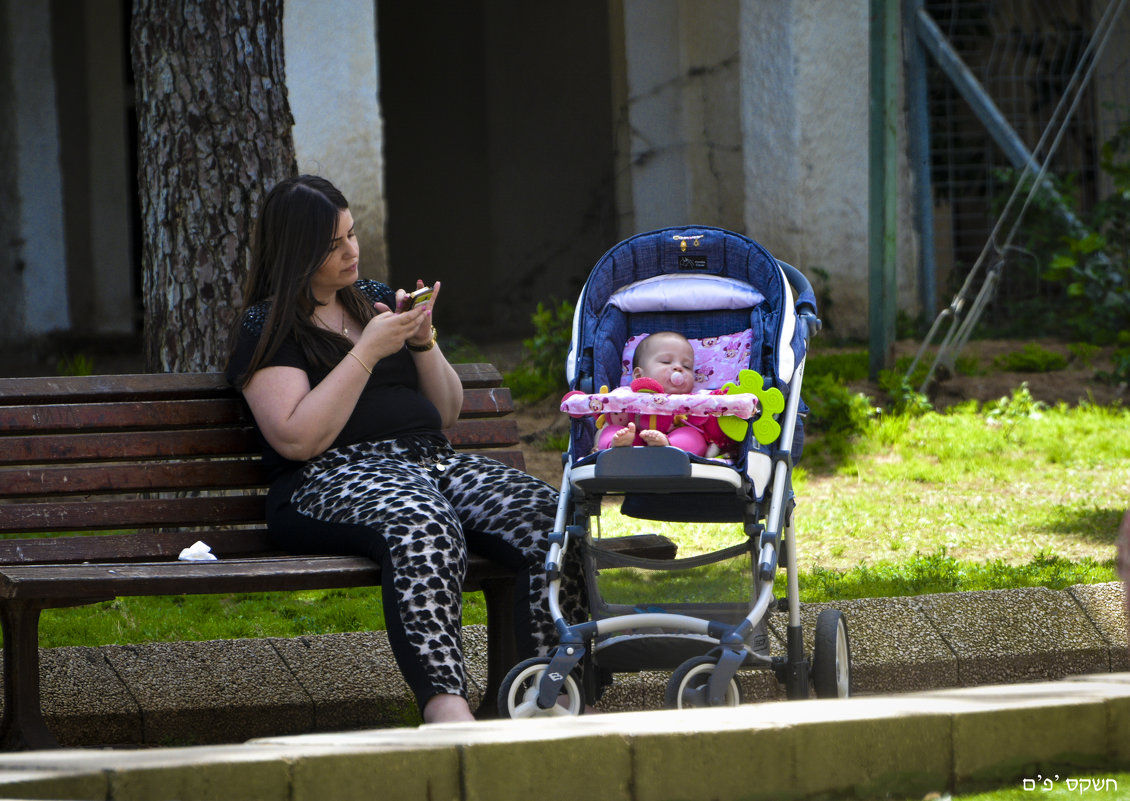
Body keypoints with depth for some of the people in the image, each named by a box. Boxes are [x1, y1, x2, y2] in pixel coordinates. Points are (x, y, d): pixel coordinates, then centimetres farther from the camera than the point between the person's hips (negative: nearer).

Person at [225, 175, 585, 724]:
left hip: (431, 460, 6)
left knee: (549, 520, -23)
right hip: (335, 476, -6)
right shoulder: (266, 328, 5)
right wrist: (367, 353, -8)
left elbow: (446, 413, 25)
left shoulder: (376, 300, 23)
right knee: (422, 529, -42)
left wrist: (423, 342, 6)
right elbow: (297, 440, -11)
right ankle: (445, 704, -57)